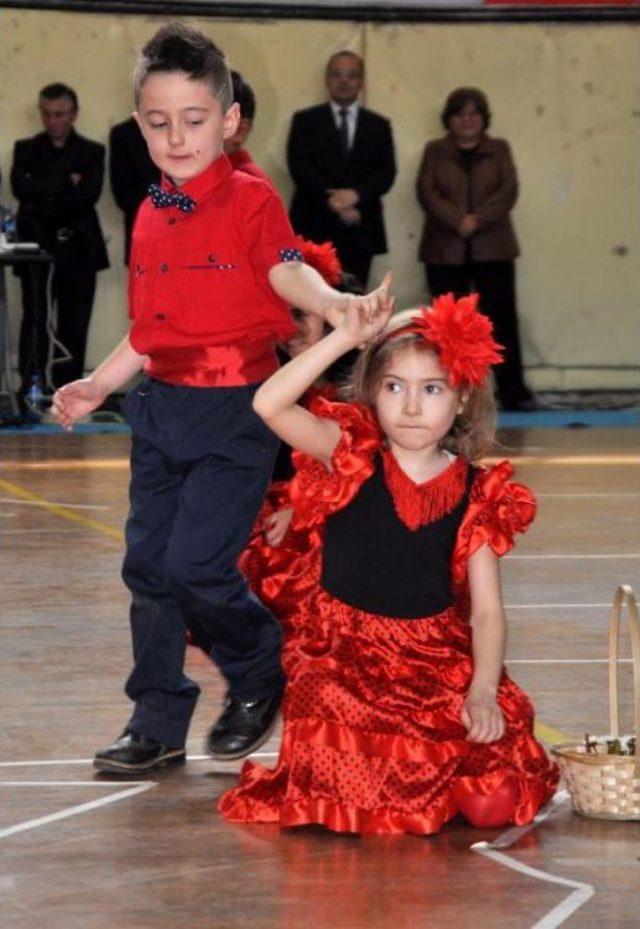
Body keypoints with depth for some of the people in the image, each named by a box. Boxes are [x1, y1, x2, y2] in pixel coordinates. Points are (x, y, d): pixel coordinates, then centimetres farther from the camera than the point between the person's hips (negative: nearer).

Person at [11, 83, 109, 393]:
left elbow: (89, 194, -8)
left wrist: (45, 202, -11)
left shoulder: (92, 152, 8)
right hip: (37, 246, 0)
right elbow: (21, 188, -7)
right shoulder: (26, 149, 11)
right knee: (34, 321, -8)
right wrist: (67, 183, -11)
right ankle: (31, 390, -10)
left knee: (74, 326, 1)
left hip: (76, 250, 0)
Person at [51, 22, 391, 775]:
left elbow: (287, 269, -25)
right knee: (146, 564, 6)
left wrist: (332, 304, -45)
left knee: (196, 563, -12)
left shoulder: (250, 201, -8)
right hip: (161, 406, 7)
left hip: (235, 409, -7)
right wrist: (97, 386, 19)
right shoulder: (151, 217, 11)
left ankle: (260, 674, 15)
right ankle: (157, 722, 16)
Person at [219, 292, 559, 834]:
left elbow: (487, 610, 0)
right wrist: (346, 337, -22)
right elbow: (270, 404, -18)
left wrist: (483, 690, -17)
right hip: (344, 657, -2)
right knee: (362, 800, -24)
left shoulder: (475, 494, 3)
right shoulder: (350, 459, -1)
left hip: (440, 660, 2)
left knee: (493, 800, -15)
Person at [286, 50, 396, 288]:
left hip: (360, 232, 2)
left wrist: (356, 195, -14)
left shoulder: (379, 126, 16)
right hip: (315, 228, -2)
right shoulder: (305, 121, 9)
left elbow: (386, 173, 5)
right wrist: (333, 203, -13)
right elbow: (299, 168, -2)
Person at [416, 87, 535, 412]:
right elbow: (427, 192, -4)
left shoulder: (499, 150, 10)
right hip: (445, 251, 0)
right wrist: (457, 221, -19)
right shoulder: (435, 151, 9)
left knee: (502, 317, -5)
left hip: (492, 250, 0)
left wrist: (478, 220, -17)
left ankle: (513, 391, -5)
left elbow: (508, 190, -3)